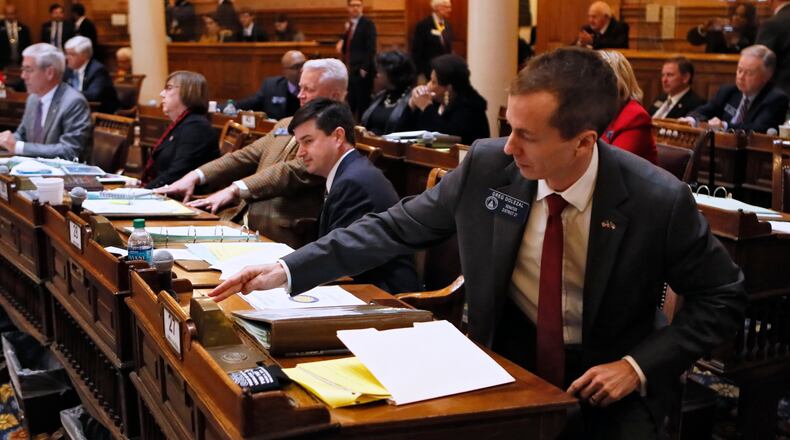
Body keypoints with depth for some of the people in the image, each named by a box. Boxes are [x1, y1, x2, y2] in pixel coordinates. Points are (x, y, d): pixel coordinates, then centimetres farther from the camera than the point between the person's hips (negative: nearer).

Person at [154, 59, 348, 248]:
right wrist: (195, 176, 2)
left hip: (280, 234, -7)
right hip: (243, 218, 8)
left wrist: (236, 190, -27)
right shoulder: (286, 124, 22)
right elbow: (246, 156, 16)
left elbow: (294, 171, -18)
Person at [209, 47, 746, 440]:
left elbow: (724, 296, -5)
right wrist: (289, 270, -10)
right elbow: (395, 227, -3)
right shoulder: (487, 166, -12)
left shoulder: (658, 201, -18)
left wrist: (641, 365, -15)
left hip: (607, 386, -1)